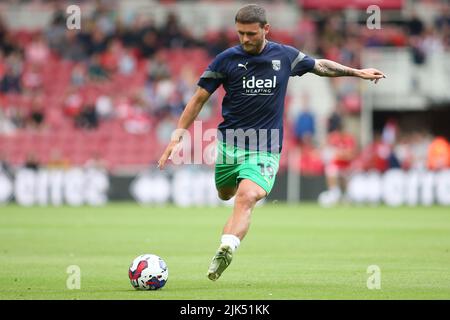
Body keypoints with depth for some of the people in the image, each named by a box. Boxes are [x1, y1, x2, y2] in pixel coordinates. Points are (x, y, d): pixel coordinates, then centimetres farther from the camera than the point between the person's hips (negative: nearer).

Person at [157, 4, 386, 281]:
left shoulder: (285, 56, 0)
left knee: (246, 198, -24)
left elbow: (320, 65, 21)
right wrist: (178, 136, -3)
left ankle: (226, 248, -42)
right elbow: (199, 99, 2)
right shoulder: (226, 60, -4)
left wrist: (356, 72, 24)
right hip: (229, 143, 2)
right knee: (225, 194, 19)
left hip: (265, 148, -2)